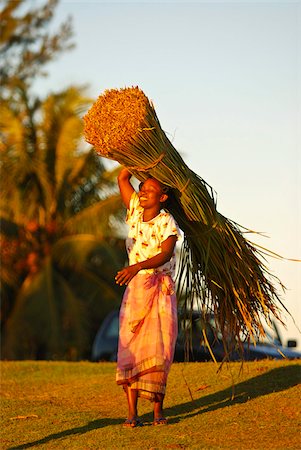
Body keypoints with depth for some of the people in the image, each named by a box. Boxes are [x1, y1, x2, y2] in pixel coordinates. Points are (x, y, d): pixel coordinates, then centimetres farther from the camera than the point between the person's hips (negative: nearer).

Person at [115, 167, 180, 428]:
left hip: (161, 291, -4)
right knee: (130, 349, -6)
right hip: (135, 289, 4)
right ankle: (132, 413, -8)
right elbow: (122, 178, 14)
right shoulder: (135, 210, 7)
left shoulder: (167, 222, -8)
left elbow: (164, 255, -24)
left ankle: (158, 410, 2)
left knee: (157, 349, -8)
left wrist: (137, 267, -38)